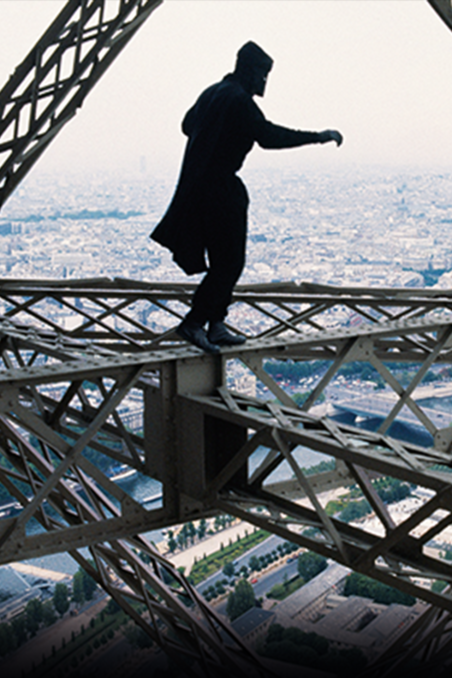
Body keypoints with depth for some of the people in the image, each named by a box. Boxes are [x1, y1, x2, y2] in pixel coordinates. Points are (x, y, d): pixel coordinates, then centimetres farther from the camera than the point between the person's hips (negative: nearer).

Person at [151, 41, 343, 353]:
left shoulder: (214, 93, 14)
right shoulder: (239, 100, -15)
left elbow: (188, 125, 27)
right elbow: (268, 135, -25)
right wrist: (318, 137, -21)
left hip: (200, 185, 10)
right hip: (220, 190, -10)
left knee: (225, 258, 14)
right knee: (229, 261, -4)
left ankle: (216, 325, 18)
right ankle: (193, 323, -1)